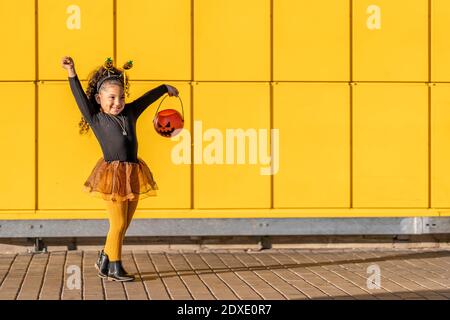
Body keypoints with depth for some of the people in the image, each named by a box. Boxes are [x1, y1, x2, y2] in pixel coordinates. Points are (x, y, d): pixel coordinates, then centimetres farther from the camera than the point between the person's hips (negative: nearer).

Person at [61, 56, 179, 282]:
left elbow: (147, 98, 24)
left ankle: (104, 261, 25)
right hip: (112, 174, -6)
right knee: (118, 223, -3)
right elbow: (81, 98, -9)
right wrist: (71, 74, -17)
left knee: (123, 224, 10)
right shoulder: (96, 118, -1)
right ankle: (115, 268, 12)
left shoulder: (130, 113, 11)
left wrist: (165, 88, 37)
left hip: (133, 174, 6)